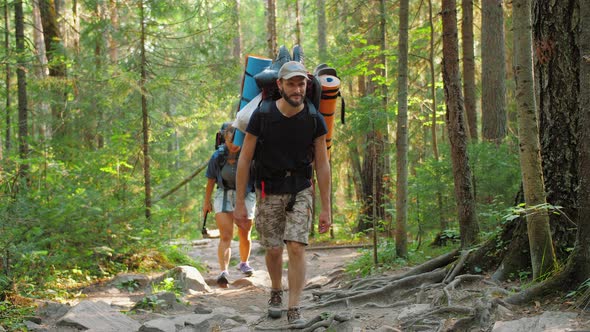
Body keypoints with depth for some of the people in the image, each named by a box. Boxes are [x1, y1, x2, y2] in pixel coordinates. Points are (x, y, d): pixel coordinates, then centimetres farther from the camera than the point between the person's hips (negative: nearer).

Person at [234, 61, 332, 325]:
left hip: (300, 190, 0)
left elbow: (322, 165, -2)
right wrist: (240, 203, -7)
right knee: (274, 249, 7)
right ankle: (276, 292, 36)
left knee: (296, 248, -13)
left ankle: (294, 309, -6)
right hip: (268, 191, 0)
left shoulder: (314, 120, -8)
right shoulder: (262, 116, -12)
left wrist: (326, 208, -3)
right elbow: (244, 159, -6)